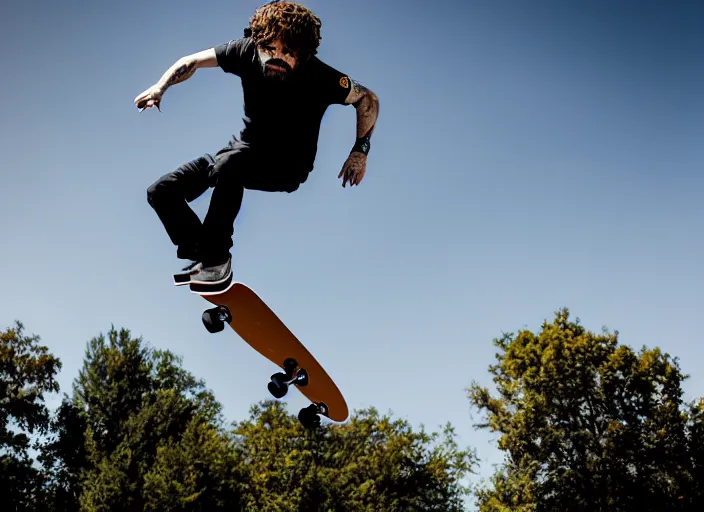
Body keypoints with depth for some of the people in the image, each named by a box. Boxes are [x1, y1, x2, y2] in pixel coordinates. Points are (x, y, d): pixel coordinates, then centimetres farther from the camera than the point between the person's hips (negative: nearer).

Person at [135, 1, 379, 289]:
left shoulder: (318, 77, -22)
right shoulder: (247, 52, -12)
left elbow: (368, 100, -7)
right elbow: (191, 62, -2)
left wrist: (360, 150, -14)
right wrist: (160, 87, -19)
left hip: (288, 167, -5)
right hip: (245, 151, 5)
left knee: (228, 165, -38)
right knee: (161, 192, -8)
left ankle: (216, 257, -23)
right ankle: (201, 257, 4)